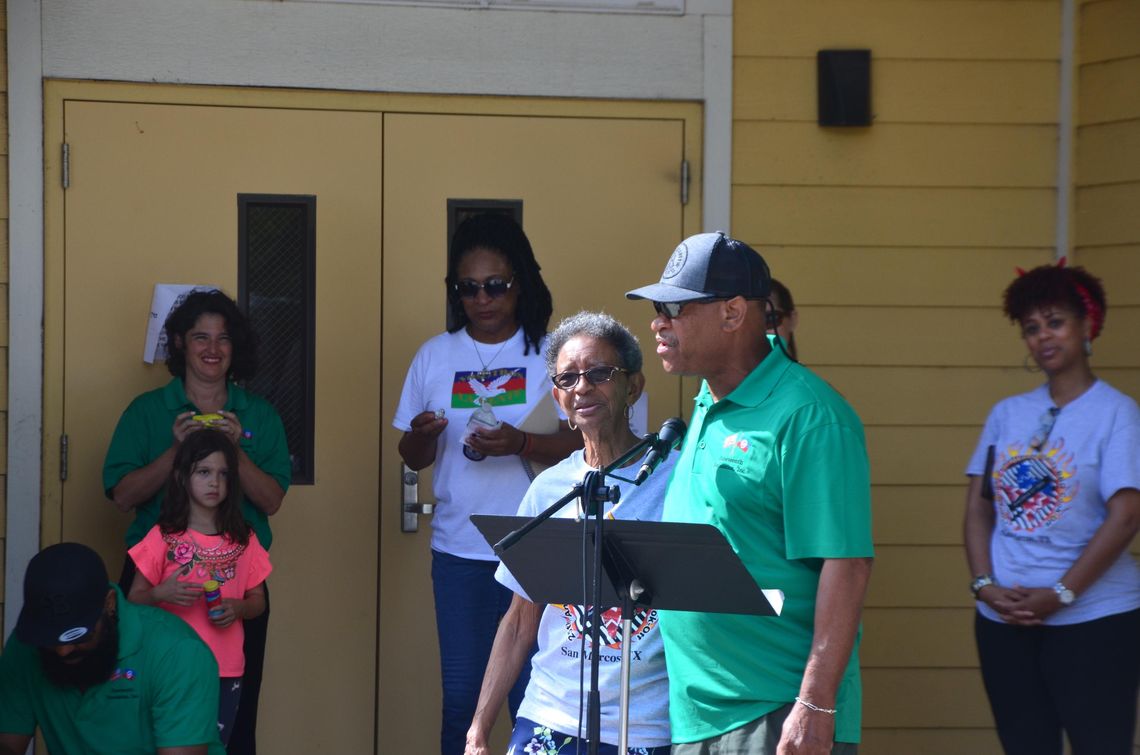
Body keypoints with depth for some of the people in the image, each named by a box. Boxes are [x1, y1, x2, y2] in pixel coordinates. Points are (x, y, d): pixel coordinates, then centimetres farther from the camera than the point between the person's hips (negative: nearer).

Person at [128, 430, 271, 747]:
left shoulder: (244, 541, 6)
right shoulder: (163, 539, -2)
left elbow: (258, 600, 13)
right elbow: (134, 600, 1)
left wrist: (238, 607, -9)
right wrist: (161, 594, -20)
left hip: (226, 672, 3)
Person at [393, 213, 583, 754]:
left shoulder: (551, 352, -1)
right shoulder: (435, 356, 8)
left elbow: (580, 445, -6)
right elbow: (414, 458, 12)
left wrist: (520, 443, -23)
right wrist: (422, 437, -11)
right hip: (458, 552, 3)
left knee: (533, 698, -3)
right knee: (460, 699, 3)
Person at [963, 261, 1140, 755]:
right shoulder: (1007, 414, 10)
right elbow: (979, 508, 10)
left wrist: (1060, 595, -15)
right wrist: (984, 584, -5)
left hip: (1093, 621, -5)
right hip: (1004, 620, 5)